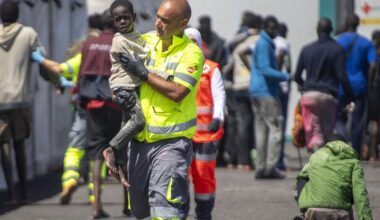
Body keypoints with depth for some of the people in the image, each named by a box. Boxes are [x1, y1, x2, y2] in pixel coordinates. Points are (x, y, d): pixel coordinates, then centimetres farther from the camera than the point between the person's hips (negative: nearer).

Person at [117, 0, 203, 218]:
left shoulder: (191, 53, -10)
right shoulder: (146, 41, 7)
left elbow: (177, 92, -21)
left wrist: (143, 73, -15)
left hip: (172, 141, -6)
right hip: (141, 139, 6)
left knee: (164, 200, -19)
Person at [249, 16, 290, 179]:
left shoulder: (264, 43, 19)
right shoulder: (264, 44, -12)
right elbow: (265, 69, -19)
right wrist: (285, 76, -18)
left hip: (257, 91, 10)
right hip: (266, 92, -10)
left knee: (261, 129, 8)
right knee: (275, 127, -8)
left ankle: (261, 167, 7)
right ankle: (270, 167, -12)